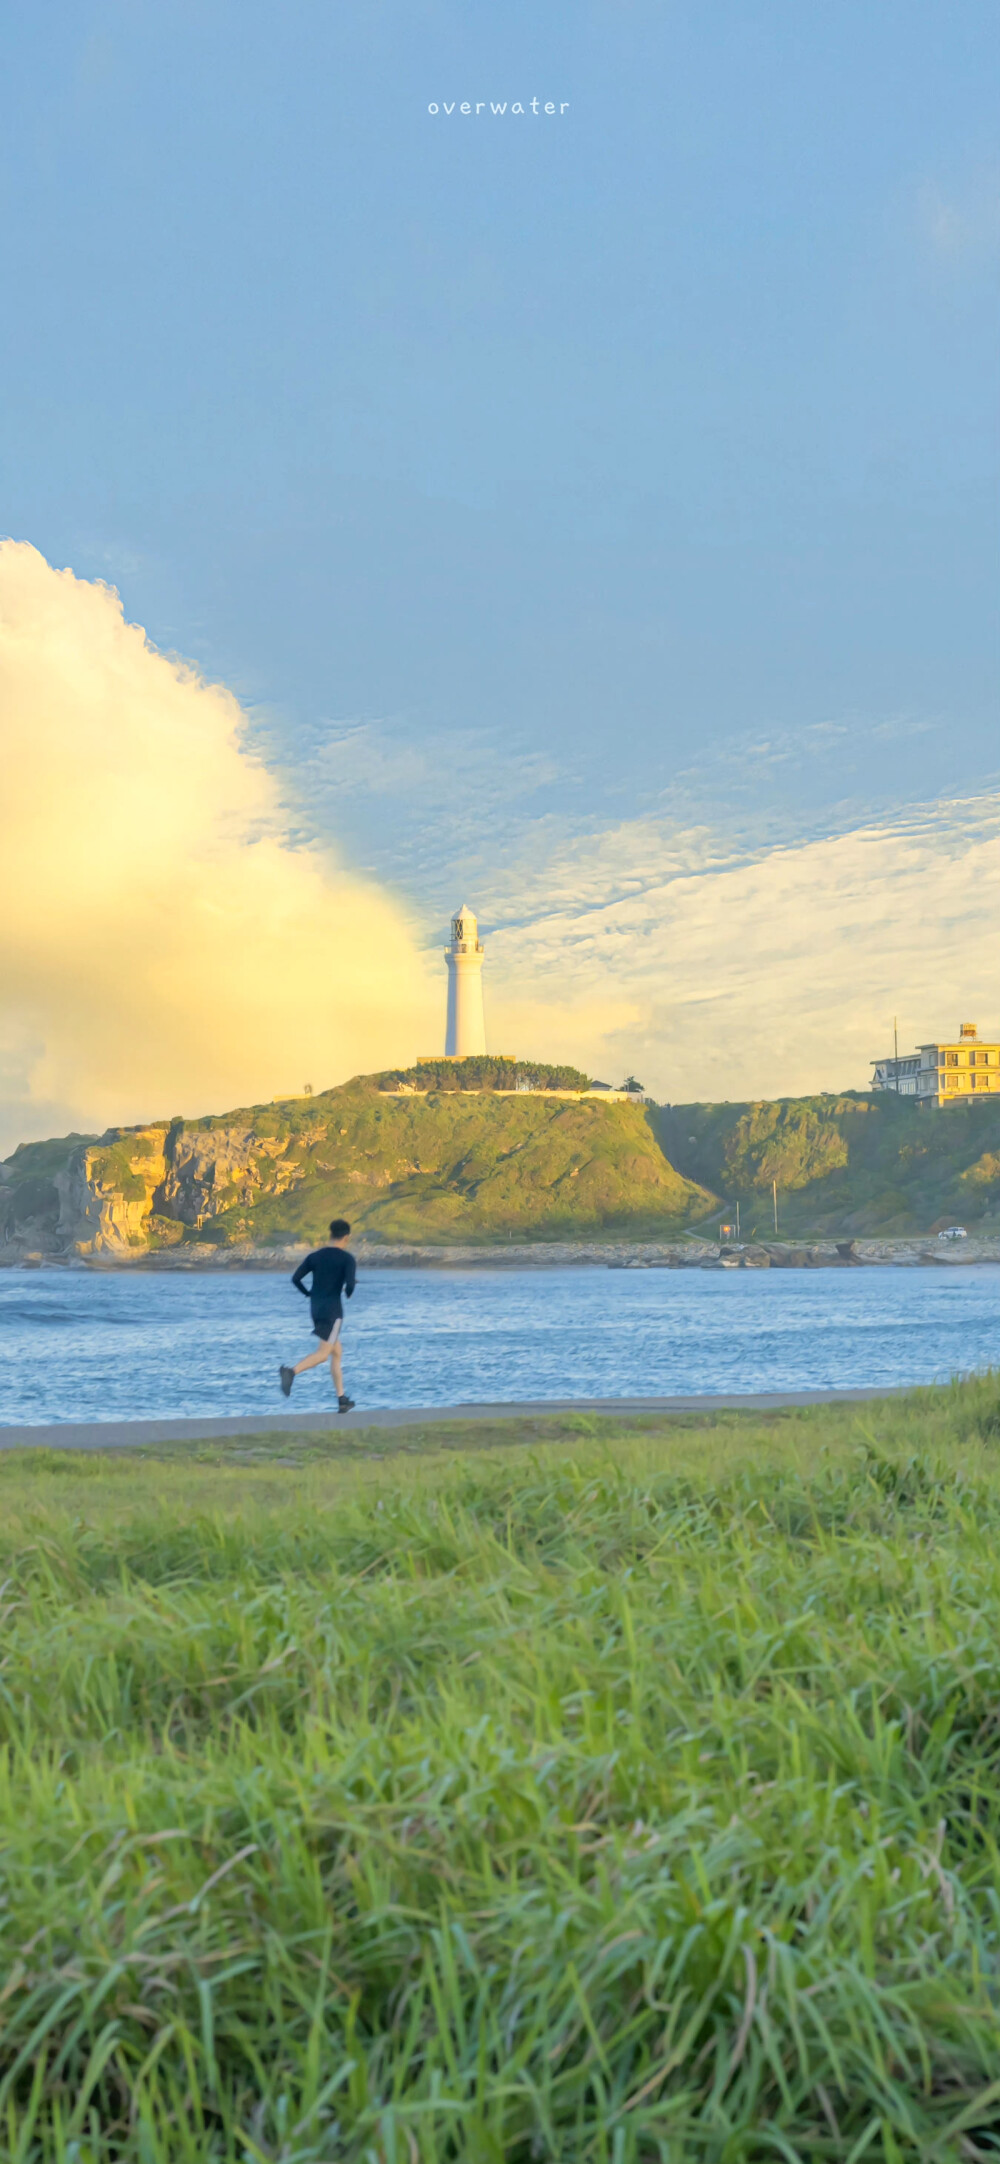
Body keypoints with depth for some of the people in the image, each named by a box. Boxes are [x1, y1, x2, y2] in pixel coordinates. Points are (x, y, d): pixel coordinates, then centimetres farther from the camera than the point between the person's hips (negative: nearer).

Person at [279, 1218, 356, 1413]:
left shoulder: (315, 1256, 8)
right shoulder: (348, 1259, -6)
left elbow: (295, 1278, 1)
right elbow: (350, 1284, -19)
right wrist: (348, 1293, 4)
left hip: (316, 1307, 7)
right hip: (333, 1309, -7)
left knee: (336, 1352, 15)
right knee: (323, 1353, -10)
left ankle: (342, 1400, 16)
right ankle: (292, 1371, -36)